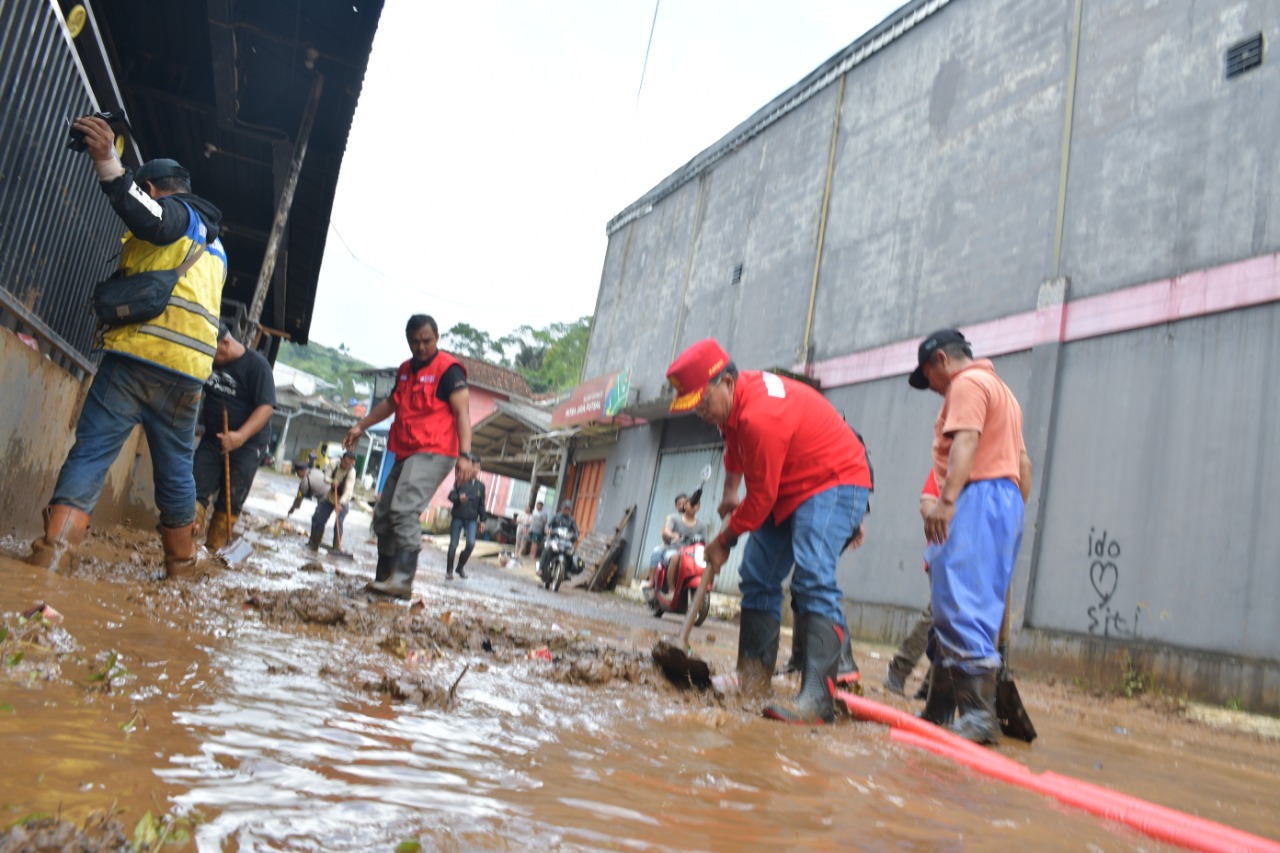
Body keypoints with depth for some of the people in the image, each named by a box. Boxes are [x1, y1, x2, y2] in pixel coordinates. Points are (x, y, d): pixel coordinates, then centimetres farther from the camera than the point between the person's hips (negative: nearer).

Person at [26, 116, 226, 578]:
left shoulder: (174, 212, 4)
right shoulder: (213, 244, 30)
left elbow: (151, 219, -21)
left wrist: (107, 164, -30)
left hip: (138, 355, -6)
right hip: (188, 371, 7)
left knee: (91, 450, -7)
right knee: (176, 468, 14)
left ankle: (55, 548, -18)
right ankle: (182, 563, 20)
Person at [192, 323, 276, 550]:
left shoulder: (256, 364, -15)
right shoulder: (209, 361, 5)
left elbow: (266, 407, -23)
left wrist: (241, 435, -35)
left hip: (248, 443, -6)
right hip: (212, 438, 6)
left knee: (229, 502, -3)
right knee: (196, 491, -7)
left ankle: (213, 550, 4)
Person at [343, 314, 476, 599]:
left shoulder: (448, 369, -8)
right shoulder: (405, 369, 16)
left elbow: (462, 412, -16)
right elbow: (391, 403, 32)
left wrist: (465, 455, -27)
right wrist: (361, 426, 34)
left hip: (433, 453, -9)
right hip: (405, 454, 9)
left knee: (404, 510, -25)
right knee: (383, 515, 10)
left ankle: (403, 582, -29)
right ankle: (383, 578, 21)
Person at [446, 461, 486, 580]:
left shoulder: (481, 485, 10)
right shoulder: (460, 481, 1)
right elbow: (451, 495, -3)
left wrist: (482, 519, 11)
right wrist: (458, 497, -25)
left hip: (472, 519, 2)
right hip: (457, 517, -2)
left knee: (471, 543, -13)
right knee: (453, 544, 2)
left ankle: (460, 566, 9)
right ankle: (449, 571, 16)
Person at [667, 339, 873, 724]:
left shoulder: (760, 416, -32)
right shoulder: (734, 399, -2)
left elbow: (761, 498, -23)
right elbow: (734, 446, 24)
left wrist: (724, 540, -10)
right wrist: (729, 492, 21)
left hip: (835, 483, -10)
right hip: (791, 488, 10)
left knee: (812, 580, -27)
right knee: (757, 577, 8)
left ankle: (818, 698, -32)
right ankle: (752, 680, 15)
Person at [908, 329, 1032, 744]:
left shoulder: (967, 383, -4)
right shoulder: (1000, 389, 28)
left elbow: (965, 443, -20)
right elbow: (1022, 459, 26)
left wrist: (946, 500, -29)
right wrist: (1018, 509, 25)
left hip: (977, 497, -10)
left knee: (962, 610, -14)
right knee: (952, 612, 10)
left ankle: (979, 716, -17)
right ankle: (939, 710, 15)